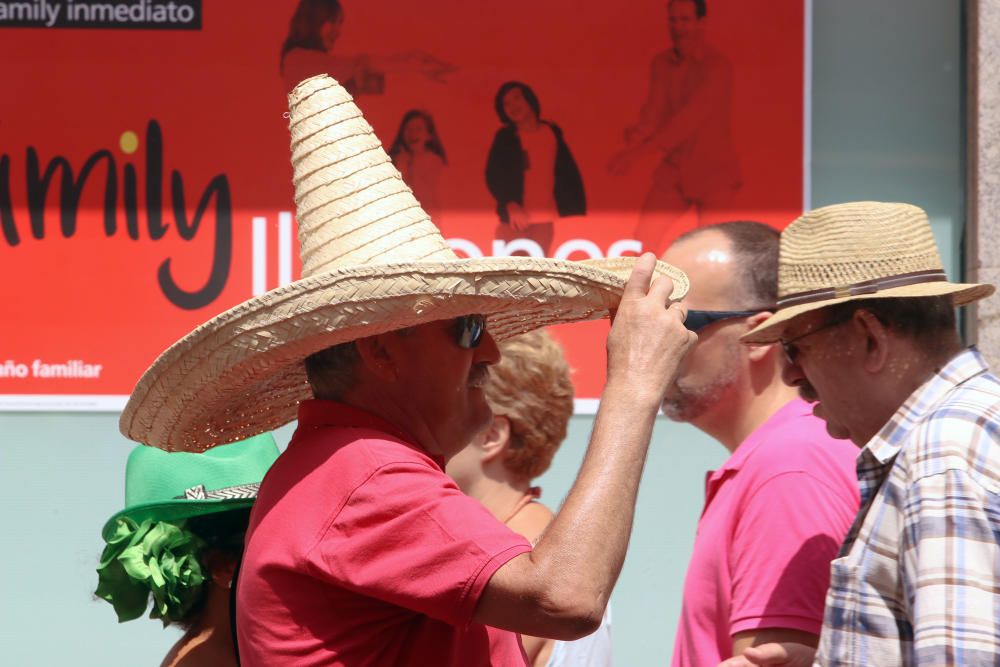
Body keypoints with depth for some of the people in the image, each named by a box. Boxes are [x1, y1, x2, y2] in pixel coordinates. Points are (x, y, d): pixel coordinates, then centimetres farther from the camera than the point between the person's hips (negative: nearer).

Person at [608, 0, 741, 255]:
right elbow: (654, 109, -7)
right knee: (644, 237, -5)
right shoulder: (662, 63, 5)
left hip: (713, 173, -5)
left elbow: (691, 117, -24)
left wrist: (641, 150, -31)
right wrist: (637, 134, -32)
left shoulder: (718, 67, -14)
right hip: (674, 169, 5)